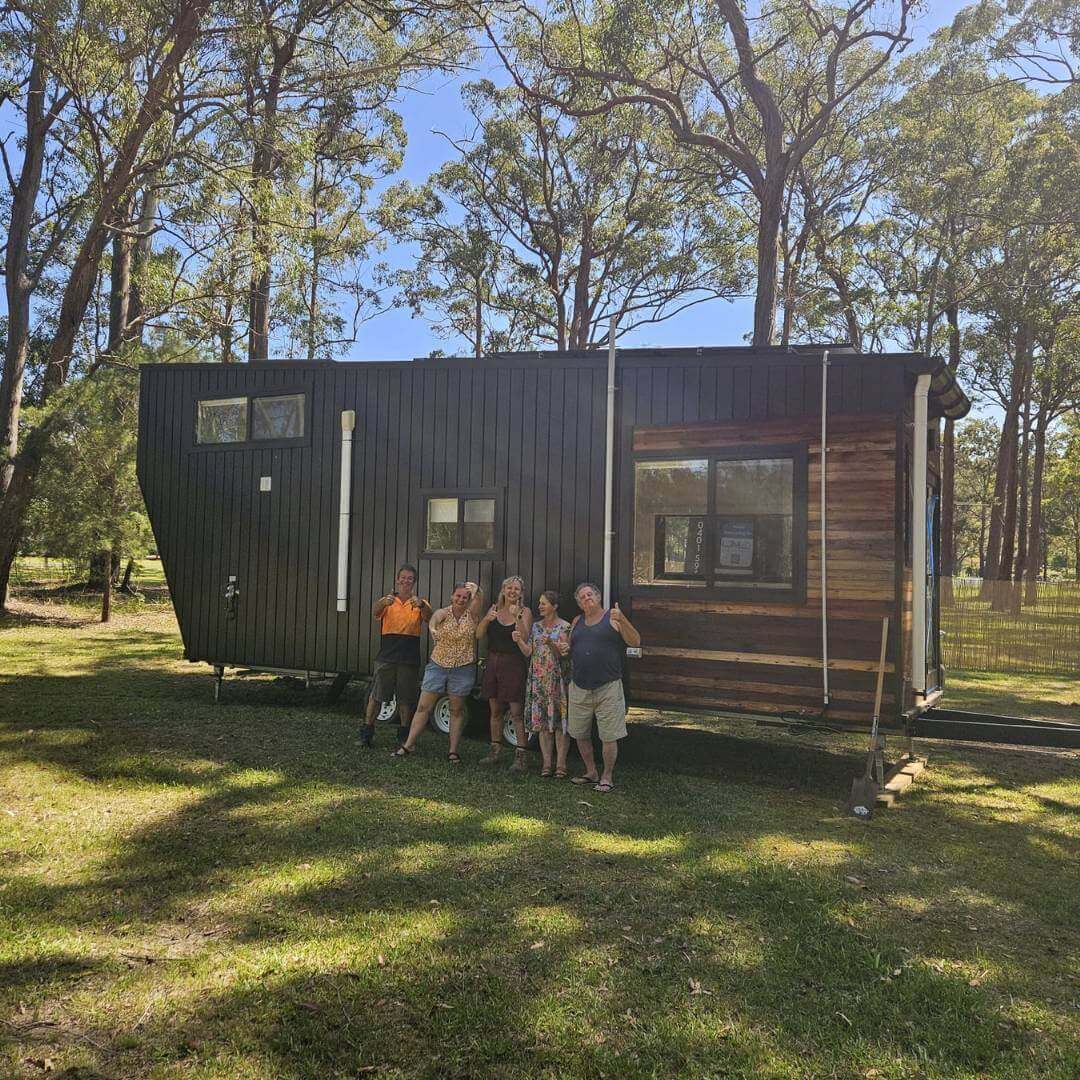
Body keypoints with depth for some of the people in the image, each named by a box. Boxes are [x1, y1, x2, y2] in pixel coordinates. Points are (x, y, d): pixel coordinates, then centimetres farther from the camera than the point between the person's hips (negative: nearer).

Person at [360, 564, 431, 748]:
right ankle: (367, 731, 10)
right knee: (376, 695, 1)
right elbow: (375, 612, -17)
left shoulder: (419, 603, 5)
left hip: (410, 660, 1)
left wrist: (422, 605, -37)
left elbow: (430, 618, -15)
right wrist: (383, 602, -40)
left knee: (406, 699, 8)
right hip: (386, 657, 0)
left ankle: (404, 734, 21)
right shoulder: (388, 600, 4)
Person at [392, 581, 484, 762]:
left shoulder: (471, 614, -3)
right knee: (424, 707, 3)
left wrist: (476, 589, -38)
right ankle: (408, 745, 12)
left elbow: (479, 598, -21)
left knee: (457, 710, 8)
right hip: (437, 665, 0)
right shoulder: (442, 613, -1)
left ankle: (453, 751, 16)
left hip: (463, 669, 0)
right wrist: (433, 630, -33)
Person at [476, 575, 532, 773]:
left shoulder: (525, 612, -4)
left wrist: (517, 617, -25)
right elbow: (479, 636, 2)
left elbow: (524, 639, -17)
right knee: (495, 710, 14)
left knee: (516, 713, -7)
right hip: (493, 663, 5)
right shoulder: (495, 608, 8)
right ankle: (495, 750, 25)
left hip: (513, 665, -5)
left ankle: (520, 756, -5)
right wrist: (487, 619, -15)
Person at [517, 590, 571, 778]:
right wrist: (519, 641, -11)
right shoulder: (536, 626, 12)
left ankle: (560, 764, 1)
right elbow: (529, 652, 6)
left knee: (559, 722, -4)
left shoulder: (564, 627, -1)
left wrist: (551, 644, -25)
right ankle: (546, 763, 11)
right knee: (542, 722, 4)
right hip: (538, 678, 4)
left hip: (557, 679, -4)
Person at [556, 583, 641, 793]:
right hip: (579, 688, 6)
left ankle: (607, 777, 12)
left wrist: (622, 620, -25)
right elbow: (571, 648, 23)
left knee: (609, 737, -2)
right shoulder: (577, 622, 13)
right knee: (580, 734, 12)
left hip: (608, 688, -5)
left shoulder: (613, 618, -2)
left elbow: (635, 642, -11)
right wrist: (564, 649, 0)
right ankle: (591, 772, 28)